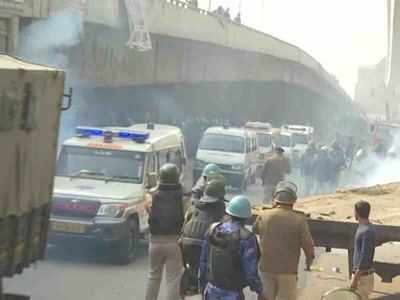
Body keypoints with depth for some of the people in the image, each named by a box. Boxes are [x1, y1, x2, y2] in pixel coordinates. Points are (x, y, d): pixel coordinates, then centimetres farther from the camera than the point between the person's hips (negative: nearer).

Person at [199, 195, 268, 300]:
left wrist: (203, 283, 16)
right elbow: (250, 272, -18)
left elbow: (203, 260, 3)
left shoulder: (213, 230, -4)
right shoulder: (246, 238, -20)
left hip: (212, 288, 5)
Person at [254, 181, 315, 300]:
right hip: (288, 270, -3)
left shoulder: (263, 216, -6)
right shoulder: (299, 219, -14)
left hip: (267, 268, 3)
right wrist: (309, 258, 11)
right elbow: (308, 244, -10)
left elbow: (255, 230, 15)